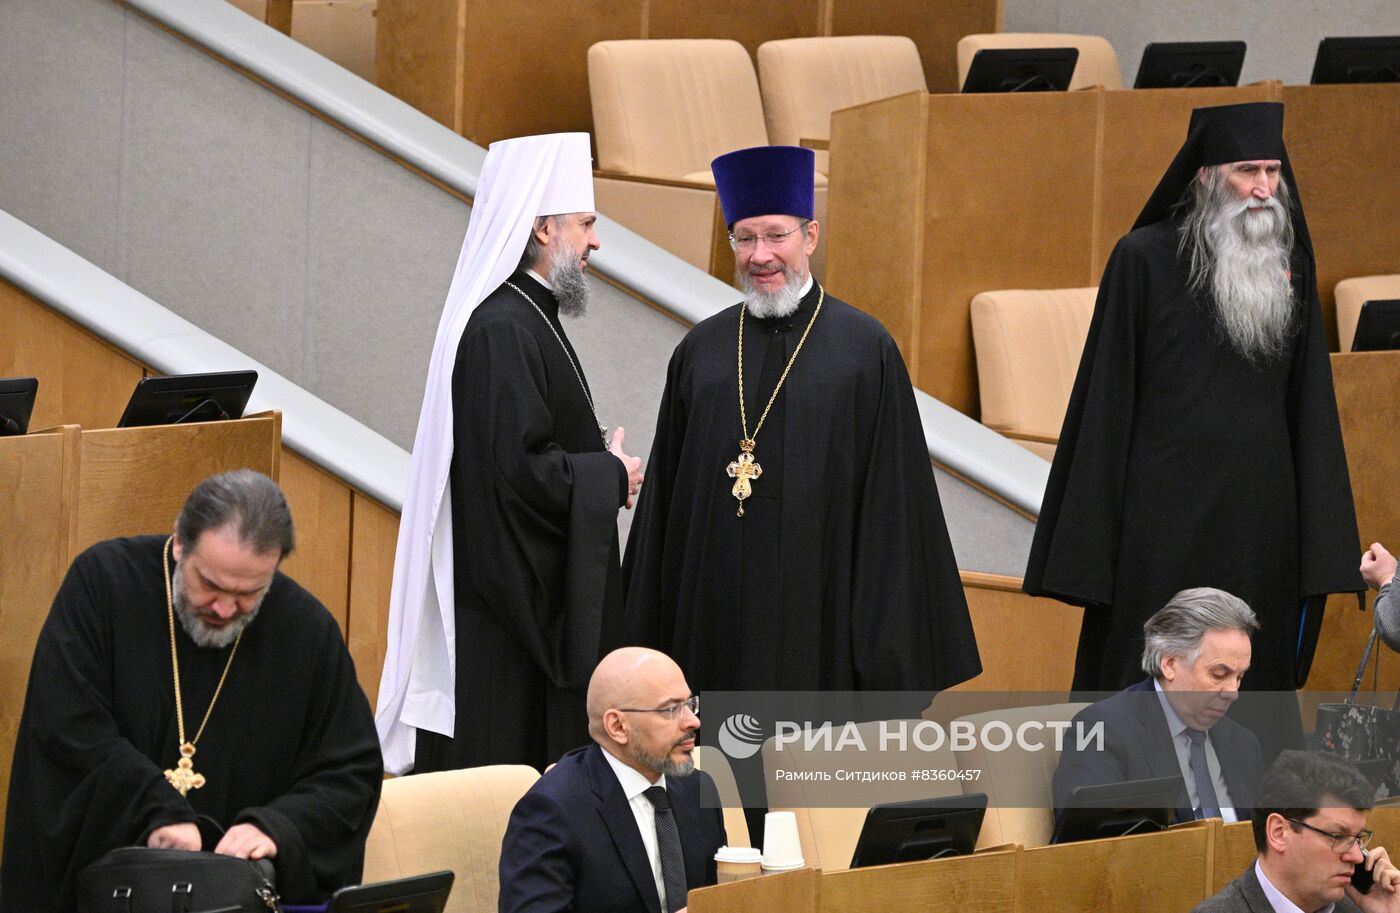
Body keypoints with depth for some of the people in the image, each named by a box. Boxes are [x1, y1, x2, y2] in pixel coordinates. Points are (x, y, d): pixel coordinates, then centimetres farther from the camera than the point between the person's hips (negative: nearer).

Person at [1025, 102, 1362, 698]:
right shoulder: (1145, 259, -5)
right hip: (1163, 521, -4)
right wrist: (1087, 551, -7)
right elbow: (1108, 400, -4)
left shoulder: (1288, 264, 8)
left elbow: (1309, 405, 10)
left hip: (1259, 521, 4)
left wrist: (1318, 541, 3)